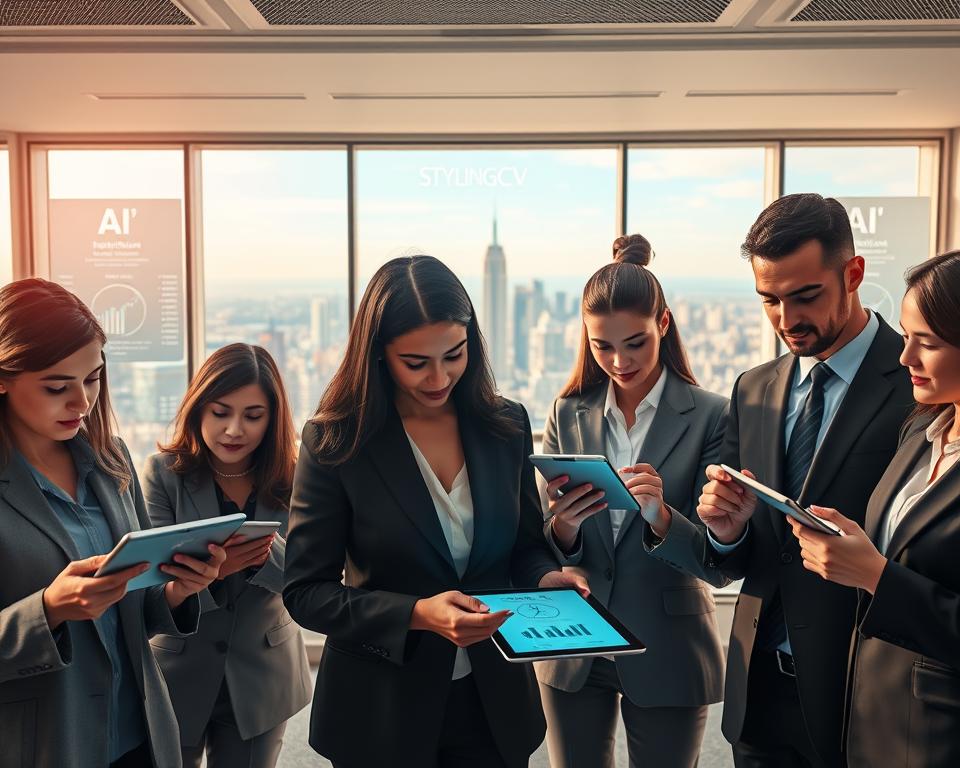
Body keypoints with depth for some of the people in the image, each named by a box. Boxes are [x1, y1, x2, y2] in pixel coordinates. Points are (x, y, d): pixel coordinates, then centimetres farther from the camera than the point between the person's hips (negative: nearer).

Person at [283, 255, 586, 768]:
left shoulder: (506, 425, -3)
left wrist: (547, 578, -14)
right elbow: (306, 591, -11)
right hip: (383, 707, -2)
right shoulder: (336, 442, -13)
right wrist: (417, 614, -25)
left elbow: (525, 545, 8)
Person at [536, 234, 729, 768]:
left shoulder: (710, 415, -10)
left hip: (668, 654, -2)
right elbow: (544, 553, 1)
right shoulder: (569, 414, 0)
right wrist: (562, 527, -21)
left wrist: (661, 518, -30)